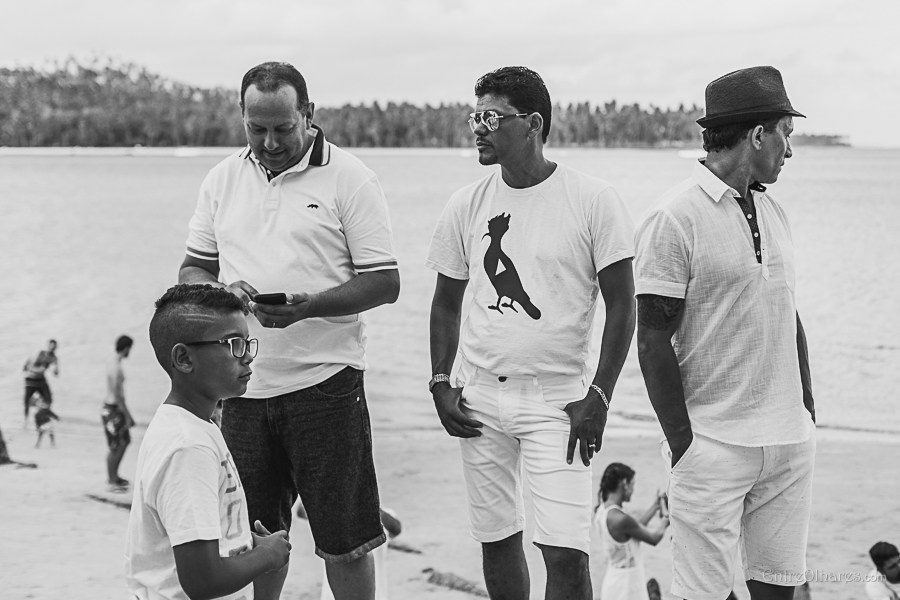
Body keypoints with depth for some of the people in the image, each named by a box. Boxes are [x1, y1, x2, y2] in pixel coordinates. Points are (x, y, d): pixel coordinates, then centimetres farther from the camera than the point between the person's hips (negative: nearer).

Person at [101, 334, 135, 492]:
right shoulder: (116, 368, -21)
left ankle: (113, 475, 28)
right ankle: (112, 481, 8)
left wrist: (126, 414, 23)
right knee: (115, 446, -1)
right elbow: (117, 394, -24)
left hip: (115, 408, 10)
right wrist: (128, 416, -20)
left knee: (125, 440, 19)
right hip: (112, 410, -10)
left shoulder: (112, 364, 10)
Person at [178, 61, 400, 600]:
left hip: (324, 381, -4)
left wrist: (309, 306, -23)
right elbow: (192, 269, 15)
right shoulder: (225, 179, 10)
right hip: (244, 385, 4)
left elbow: (385, 282, -8)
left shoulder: (348, 178, -5)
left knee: (343, 543, 2)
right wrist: (221, 292, -9)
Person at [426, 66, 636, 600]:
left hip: (557, 399, -4)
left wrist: (599, 396, -10)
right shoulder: (467, 205, 5)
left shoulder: (594, 201, -7)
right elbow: (447, 302, 15)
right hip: (480, 399, 4)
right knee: (497, 540, 11)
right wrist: (440, 384, 5)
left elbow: (622, 306, -4)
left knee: (565, 552, -10)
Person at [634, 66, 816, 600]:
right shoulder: (674, 219, -10)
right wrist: (682, 443, -13)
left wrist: (807, 410, 13)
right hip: (716, 443, -7)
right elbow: (654, 340, -11)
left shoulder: (774, 213, 13)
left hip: (791, 437, 7)